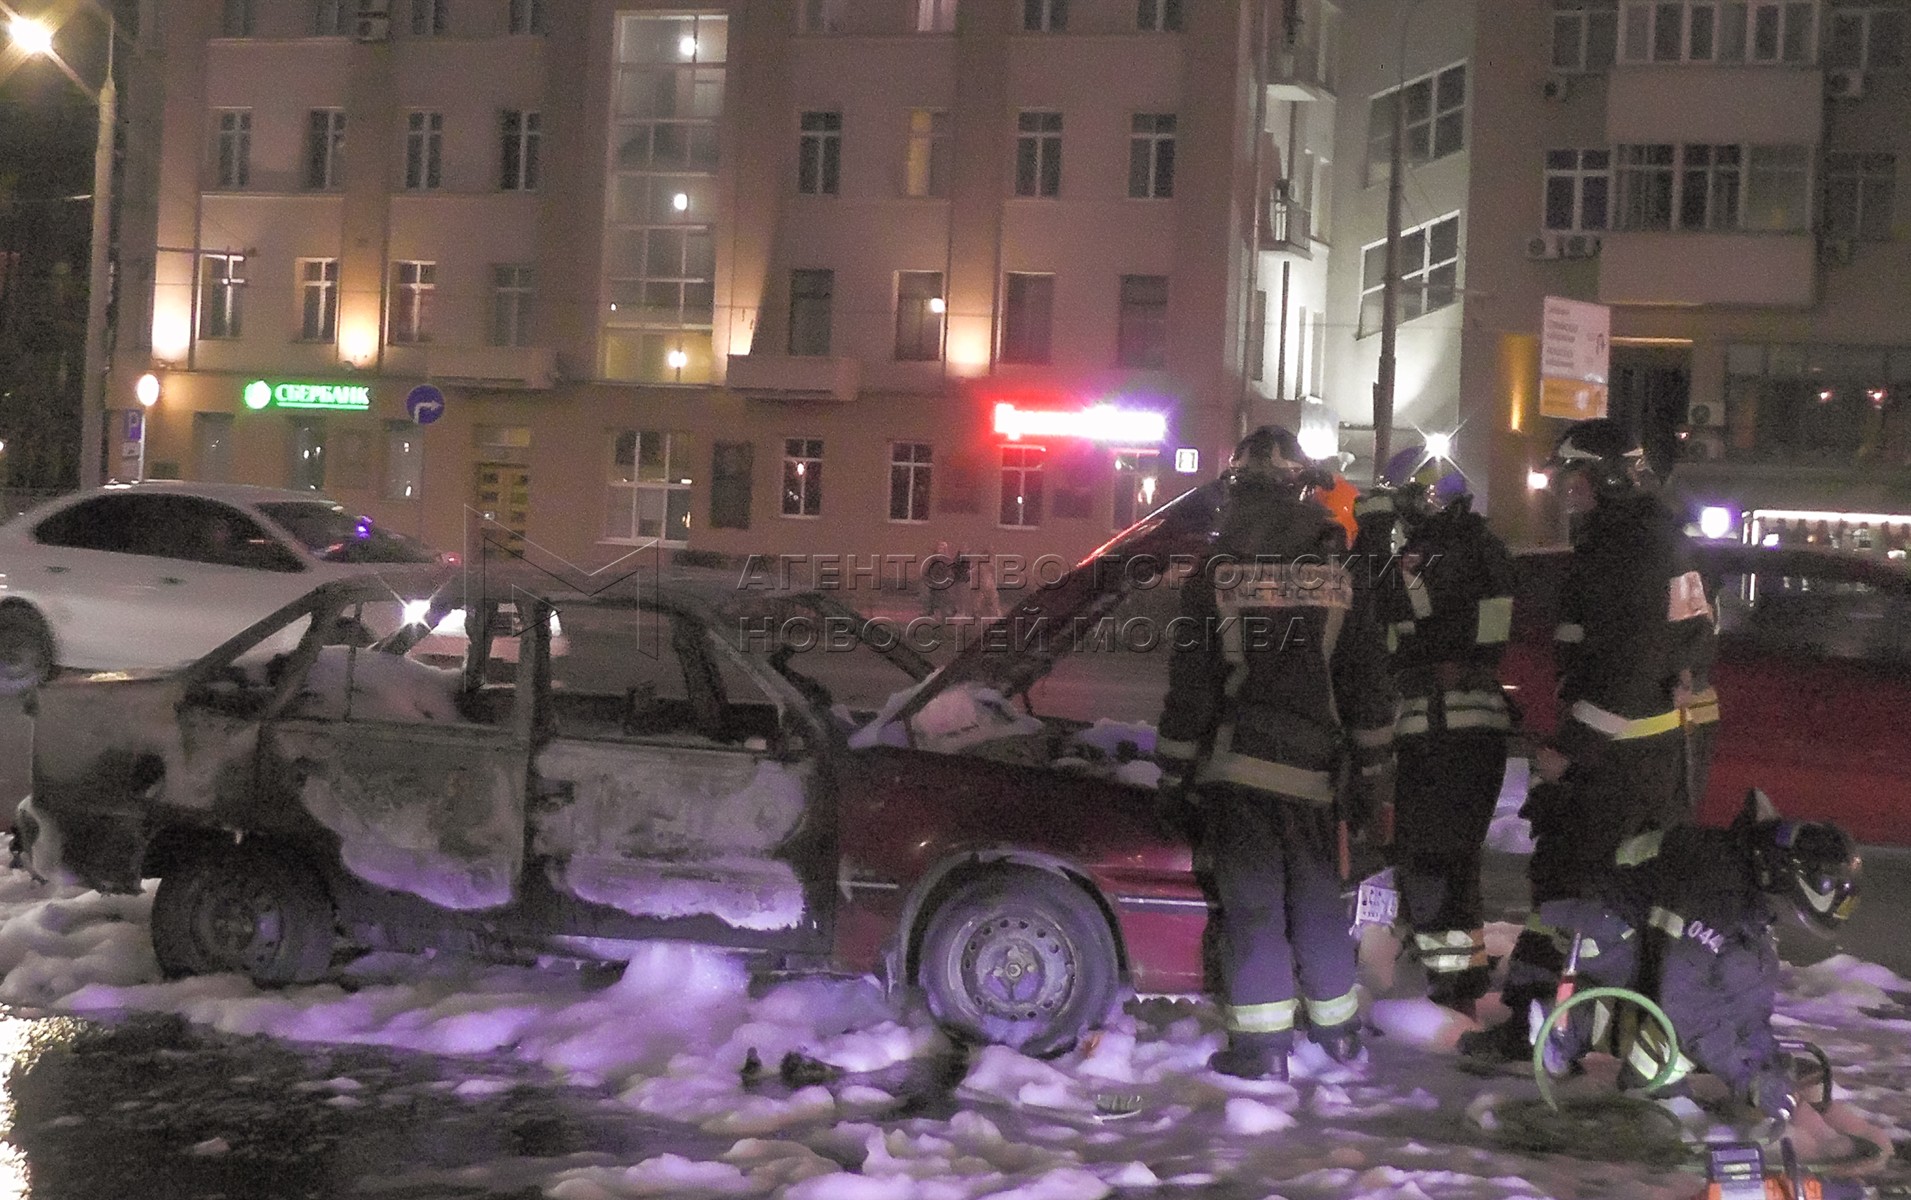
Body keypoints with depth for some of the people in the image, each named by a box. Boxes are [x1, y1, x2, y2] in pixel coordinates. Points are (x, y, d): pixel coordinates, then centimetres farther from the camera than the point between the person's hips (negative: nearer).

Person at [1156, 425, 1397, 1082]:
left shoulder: (1213, 577, -6)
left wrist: (1175, 765, 4)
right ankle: (1337, 1027, 25)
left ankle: (1262, 1042, -1)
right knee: (1317, 897, 15)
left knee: (1252, 901, 0)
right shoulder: (1339, 577, 3)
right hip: (1310, 766, 3)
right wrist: (1372, 756, 18)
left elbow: (1190, 685, -4)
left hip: (1235, 762, -3)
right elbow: (1366, 676, 8)